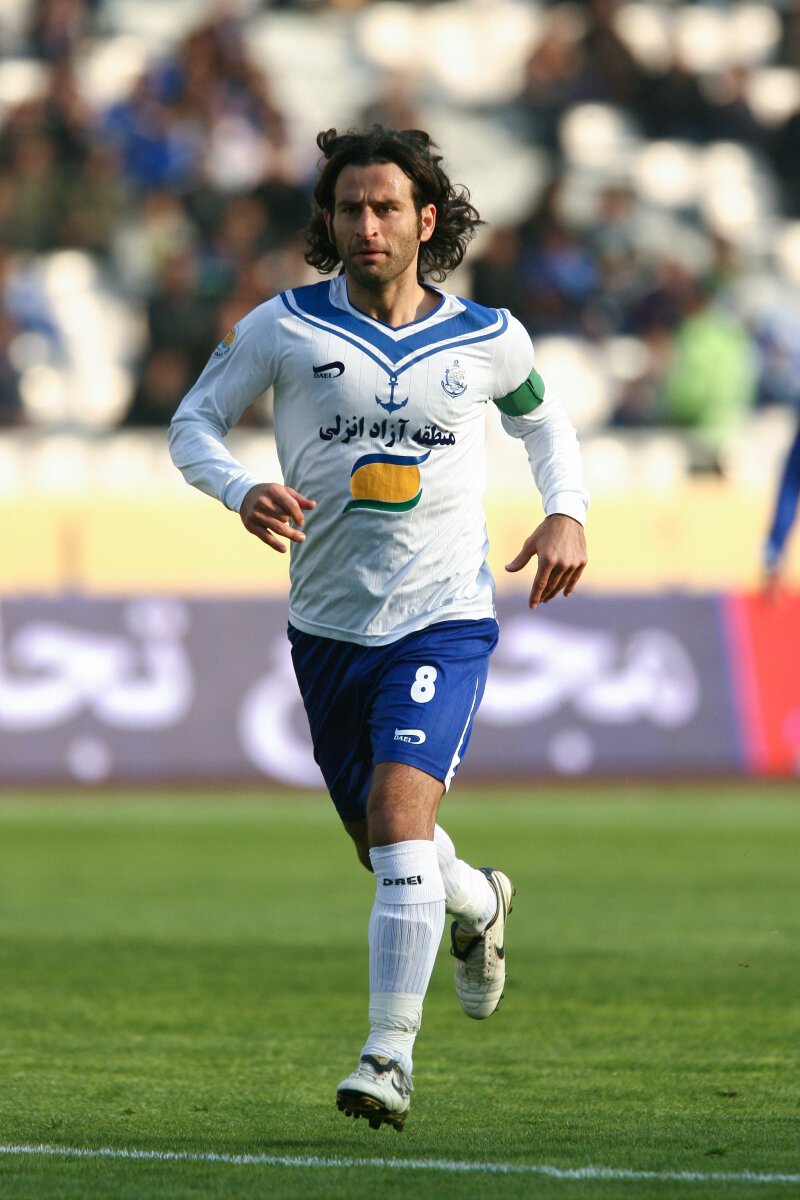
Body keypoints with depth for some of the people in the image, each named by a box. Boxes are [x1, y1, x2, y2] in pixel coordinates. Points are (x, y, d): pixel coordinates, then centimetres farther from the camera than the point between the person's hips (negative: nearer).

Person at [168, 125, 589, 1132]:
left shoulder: (488, 340, -1)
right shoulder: (284, 328, -5)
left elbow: (543, 417, 20)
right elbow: (194, 421, 3)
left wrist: (567, 514, 3)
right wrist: (241, 491, -17)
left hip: (442, 617, -2)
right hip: (327, 623, 2)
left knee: (401, 815, -22)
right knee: (384, 848, 14)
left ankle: (390, 1057, -18)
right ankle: (477, 907, 50)